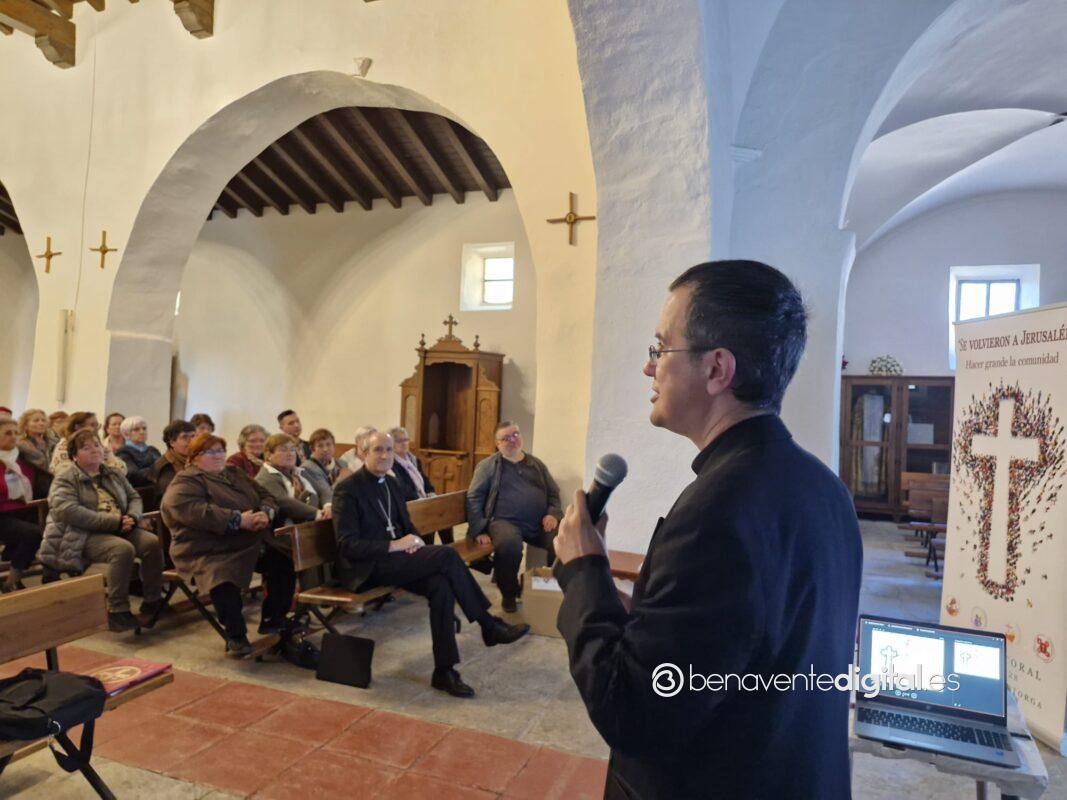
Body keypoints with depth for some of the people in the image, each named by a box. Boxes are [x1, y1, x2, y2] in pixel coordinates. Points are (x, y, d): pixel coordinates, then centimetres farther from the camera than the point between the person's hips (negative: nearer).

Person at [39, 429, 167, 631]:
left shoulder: (113, 474, 18)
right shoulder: (65, 480, -2)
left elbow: (134, 497, 17)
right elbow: (69, 512, -18)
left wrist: (132, 518, -8)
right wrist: (115, 522, -23)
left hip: (119, 529, 6)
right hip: (84, 535, -6)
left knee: (153, 543, -21)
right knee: (123, 549, -34)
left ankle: (153, 600, -6)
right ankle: (117, 611, -25)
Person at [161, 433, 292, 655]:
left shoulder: (234, 474, 20)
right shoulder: (185, 482, -2)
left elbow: (266, 495, 16)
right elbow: (193, 511, -22)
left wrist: (266, 513, -8)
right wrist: (238, 519, -26)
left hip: (252, 544, 7)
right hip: (209, 552, -7)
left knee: (285, 563, -10)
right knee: (223, 579, -35)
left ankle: (273, 621, 9)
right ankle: (235, 635, -13)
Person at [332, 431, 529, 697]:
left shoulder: (391, 483, 13)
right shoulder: (347, 489, -10)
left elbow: (406, 524, 21)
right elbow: (347, 545, -16)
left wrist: (414, 541, -3)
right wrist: (394, 545, -21)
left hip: (394, 559, 7)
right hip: (367, 567, -7)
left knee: (441, 586, -24)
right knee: (447, 554, -25)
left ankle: (444, 671, -16)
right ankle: (489, 625, -12)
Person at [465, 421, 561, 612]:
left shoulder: (536, 464, 20)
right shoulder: (488, 465, 9)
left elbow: (554, 492, 22)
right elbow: (474, 498, 3)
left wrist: (553, 514, 1)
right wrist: (479, 530, -8)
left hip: (539, 523, 3)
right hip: (504, 521, -3)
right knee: (509, 544, -38)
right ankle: (509, 594, -7)